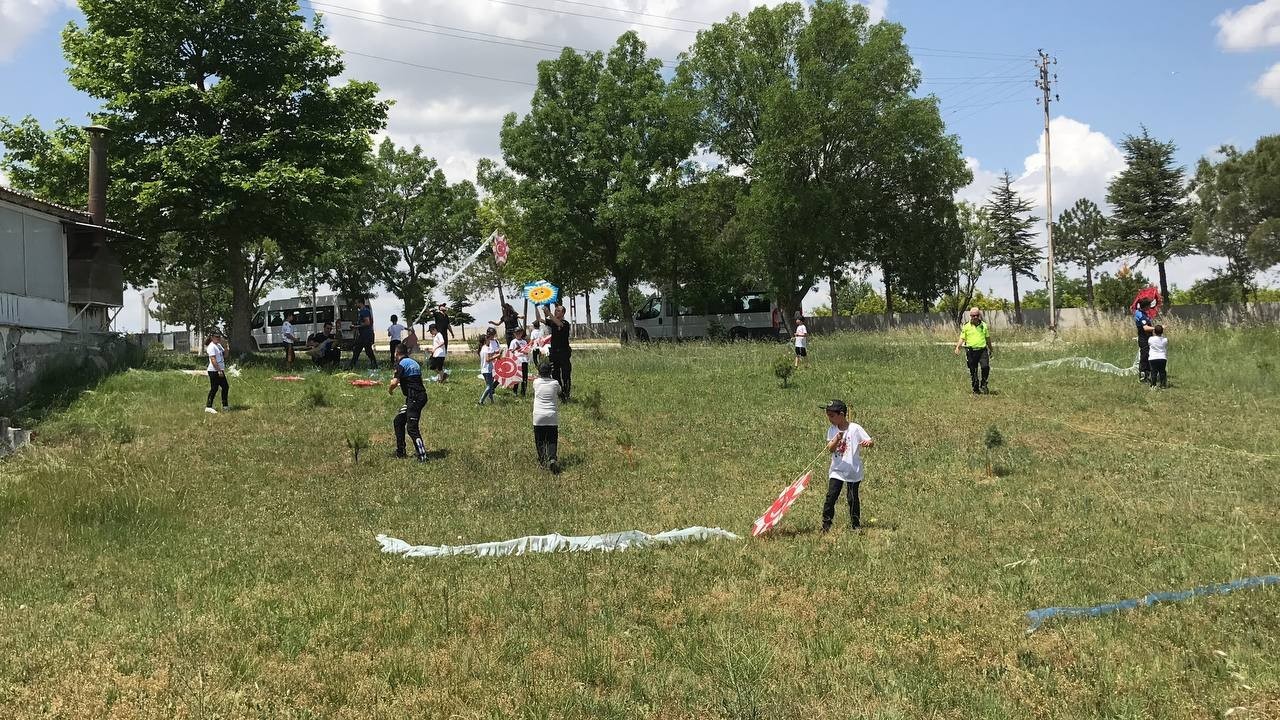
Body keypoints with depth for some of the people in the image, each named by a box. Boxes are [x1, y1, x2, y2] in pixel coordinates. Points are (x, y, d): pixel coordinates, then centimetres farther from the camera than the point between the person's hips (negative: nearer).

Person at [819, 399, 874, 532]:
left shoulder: (855, 428, -10)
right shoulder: (831, 430, 2)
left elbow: (871, 441, -10)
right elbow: (830, 449, -6)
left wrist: (867, 443, -34)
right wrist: (837, 439, -24)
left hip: (853, 471, -3)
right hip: (836, 470, 3)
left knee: (852, 498, 6)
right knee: (831, 496, -4)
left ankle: (856, 525, 21)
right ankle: (826, 525, 3)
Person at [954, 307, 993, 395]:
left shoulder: (984, 325, 9)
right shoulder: (966, 326, 3)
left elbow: (987, 338, 20)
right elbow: (962, 338, 3)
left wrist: (991, 348, 29)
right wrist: (958, 347, -14)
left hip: (982, 350, 1)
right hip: (971, 351, -1)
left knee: (986, 366, -19)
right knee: (973, 372, 3)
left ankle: (983, 384, 2)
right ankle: (976, 390, 15)